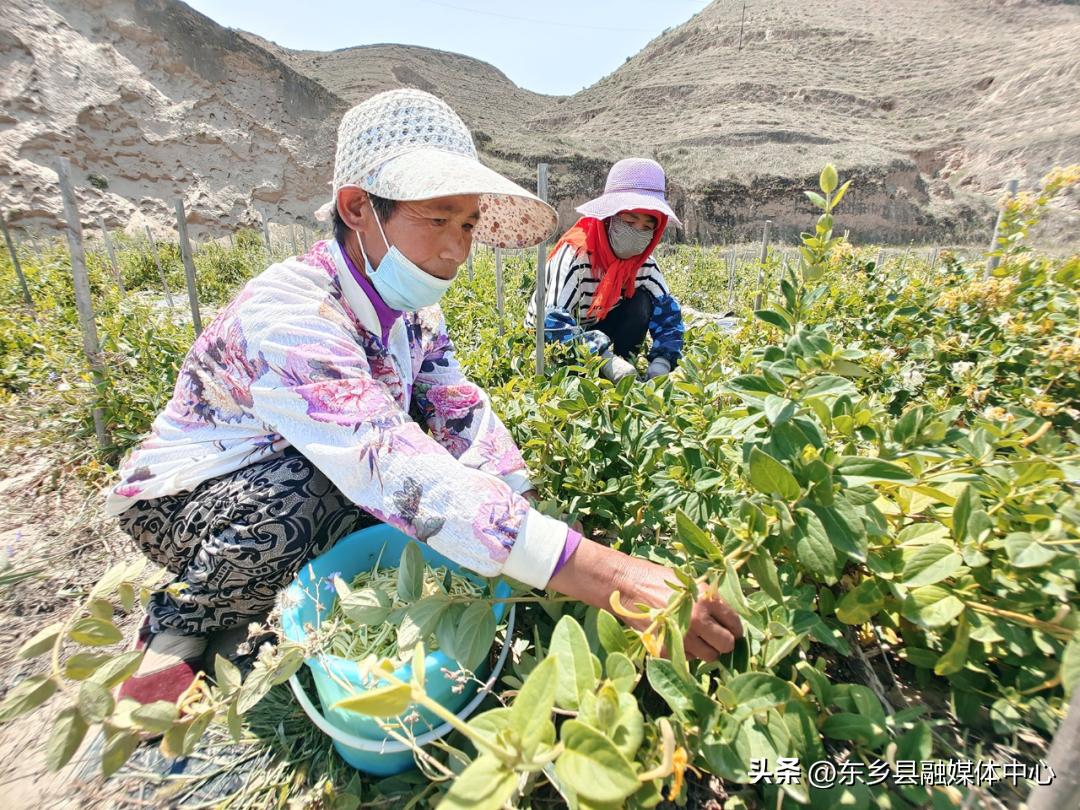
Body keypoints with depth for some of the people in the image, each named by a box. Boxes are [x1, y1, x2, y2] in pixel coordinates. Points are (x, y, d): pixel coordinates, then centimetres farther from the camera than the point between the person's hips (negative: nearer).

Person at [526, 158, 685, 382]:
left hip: (595, 332, 4)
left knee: (641, 303, -18)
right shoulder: (576, 253, -29)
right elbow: (553, 322, -40)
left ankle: (621, 379, -15)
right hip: (546, 340, -4)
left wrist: (661, 361, -33)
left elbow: (668, 313, -13)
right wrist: (607, 360, -50)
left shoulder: (644, 263, -11)